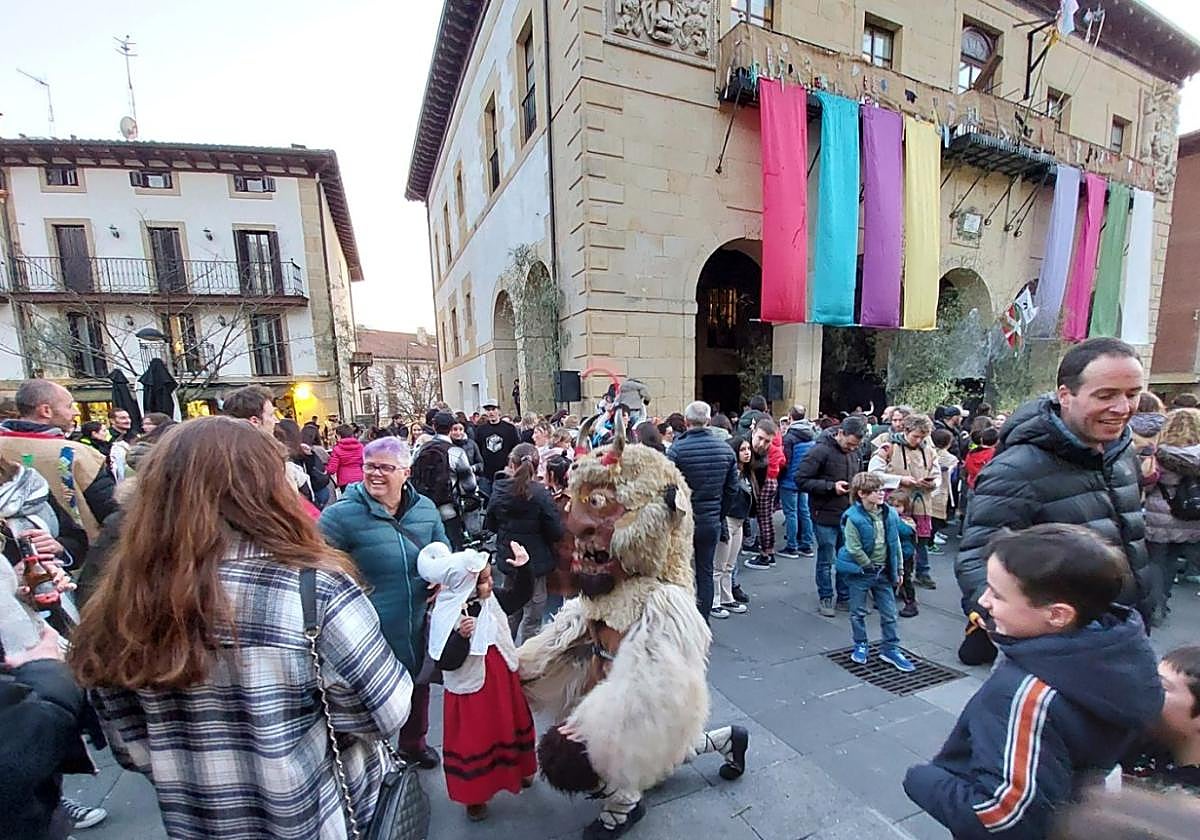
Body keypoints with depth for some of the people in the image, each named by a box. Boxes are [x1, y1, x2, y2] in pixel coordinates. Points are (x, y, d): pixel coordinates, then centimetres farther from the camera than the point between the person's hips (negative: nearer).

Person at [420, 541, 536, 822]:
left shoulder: (492, 602, -8)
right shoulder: (444, 619, -26)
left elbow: (522, 594, 4)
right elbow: (446, 663, -26)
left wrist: (523, 567, -10)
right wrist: (461, 636, -41)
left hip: (503, 683, 6)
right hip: (472, 692, -6)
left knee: (511, 726, 25)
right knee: (474, 738, 13)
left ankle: (518, 770, 52)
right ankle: (474, 795, 39)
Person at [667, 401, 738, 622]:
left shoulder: (677, 449, -17)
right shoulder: (725, 450, -2)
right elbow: (732, 488, 4)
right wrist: (719, 514, 15)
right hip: (711, 521, 4)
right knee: (705, 572, 15)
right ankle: (703, 623, 24)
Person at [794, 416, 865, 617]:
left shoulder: (854, 453, 5)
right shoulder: (821, 450, -16)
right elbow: (801, 479, -18)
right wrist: (831, 486, -21)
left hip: (848, 514, 6)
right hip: (826, 515, -6)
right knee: (826, 560, 7)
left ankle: (845, 598, 31)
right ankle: (825, 599, 24)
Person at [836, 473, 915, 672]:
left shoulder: (890, 514, -2)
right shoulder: (853, 517, -21)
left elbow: (895, 544, 6)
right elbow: (854, 548, -19)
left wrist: (898, 570, 9)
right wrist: (869, 566, -11)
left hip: (884, 572, 5)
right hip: (859, 572, -4)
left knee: (889, 613, 12)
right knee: (858, 612, 11)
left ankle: (890, 649, 28)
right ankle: (861, 646, 29)